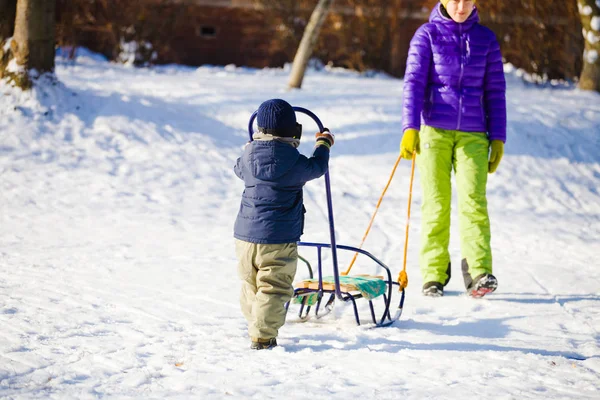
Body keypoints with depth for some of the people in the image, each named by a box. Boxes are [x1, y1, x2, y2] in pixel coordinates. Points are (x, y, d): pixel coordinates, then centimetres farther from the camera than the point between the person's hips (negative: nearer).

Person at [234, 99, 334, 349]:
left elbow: (239, 169, 25)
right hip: (278, 239, -6)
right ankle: (262, 337, -6)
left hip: (245, 234, 6)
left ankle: (254, 325, 34)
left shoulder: (249, 154, 2)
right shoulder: (292, 161, -13)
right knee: (273, 289, -2)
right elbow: (317, 167, 6)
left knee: (251, 286, 19)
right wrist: (323, 144, 26)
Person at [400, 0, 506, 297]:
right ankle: (434, 275, 4)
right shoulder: (427, 35, 5)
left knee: (473, 200, -14)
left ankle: (479, 274, -18)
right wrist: (410, 128, -14)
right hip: (434, 130, -1)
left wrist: (498, 138, 7)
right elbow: (414, 82, -3)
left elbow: (495, 92, 13)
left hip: (472, 134, 1)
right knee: (436, 203, -4)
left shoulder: (486, 39, 11)